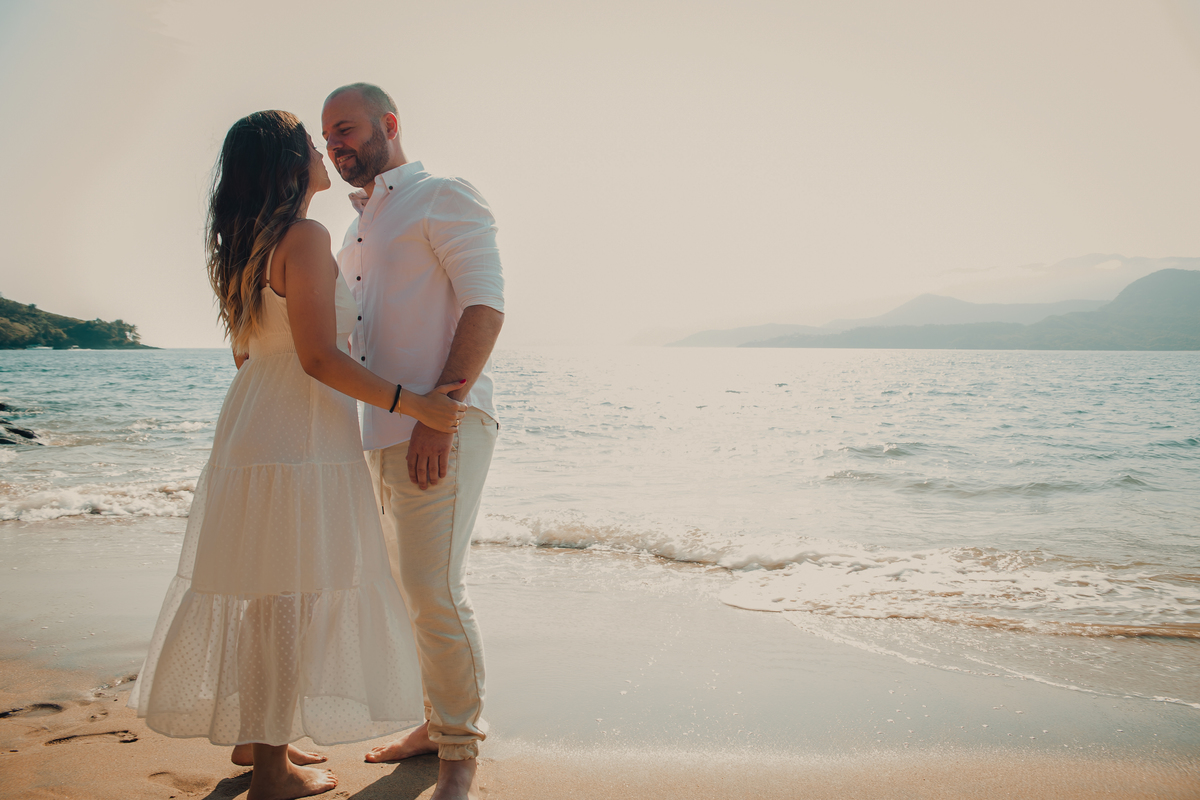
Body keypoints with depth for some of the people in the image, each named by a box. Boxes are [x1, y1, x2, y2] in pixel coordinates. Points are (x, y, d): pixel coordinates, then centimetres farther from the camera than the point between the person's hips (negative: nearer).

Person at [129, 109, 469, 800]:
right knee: (288, 596, -1)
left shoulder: (245, 247, 14)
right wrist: (417, 404, -16)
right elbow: (319, 358, -20)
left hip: (251, 427, 9)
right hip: (298, 439, -9)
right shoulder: (306, 237, -14)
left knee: (264, 593, 17)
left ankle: (252, 736, 31)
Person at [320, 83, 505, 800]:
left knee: (435, 589, -10)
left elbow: (486, 305, -14)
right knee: (414, 588, 14)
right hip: (387, 431, 9)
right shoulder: (361, 228, 23)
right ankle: (438, 723, 27)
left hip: (443, 426, -9)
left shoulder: (443, 197, -2)